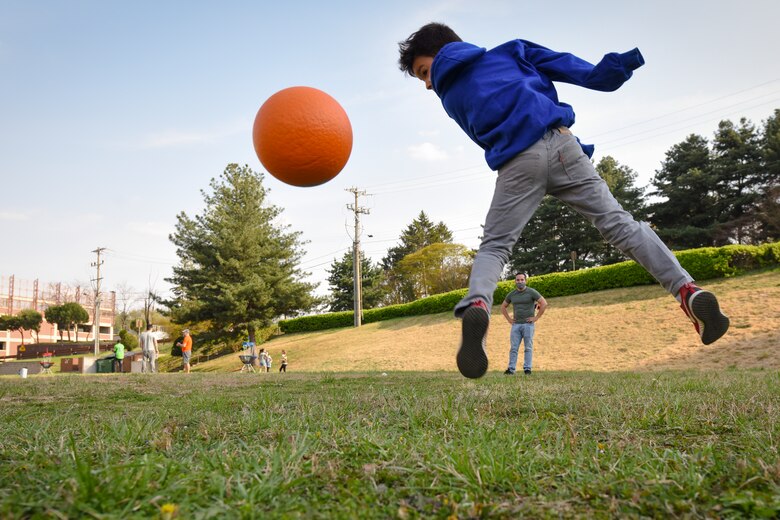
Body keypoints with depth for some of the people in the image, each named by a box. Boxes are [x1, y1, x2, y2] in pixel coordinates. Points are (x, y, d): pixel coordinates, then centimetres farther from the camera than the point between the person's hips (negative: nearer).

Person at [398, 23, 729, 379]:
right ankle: (688, 291, -9)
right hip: (557, 142, 1)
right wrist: (618, 66, 3)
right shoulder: (508, 51, 27)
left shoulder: (450, 98, 25)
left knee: (494, 247, 6)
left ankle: (476, 305, -24)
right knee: (617, 223, 3)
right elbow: (564, 65, 12)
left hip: (515, 163, -1)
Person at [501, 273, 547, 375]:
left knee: (528, 348, -1)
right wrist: (508, 319, 11)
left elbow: (544, 303, -8)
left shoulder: (531, 292, -3)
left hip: (528, 324, -4)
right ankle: (511, 369, 2)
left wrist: (536, 317, -9)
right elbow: (503, 307, 23)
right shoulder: (511, 294, 9)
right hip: (516, 325, 4)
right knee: (513, 348, 0)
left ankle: (527, 369, 3)